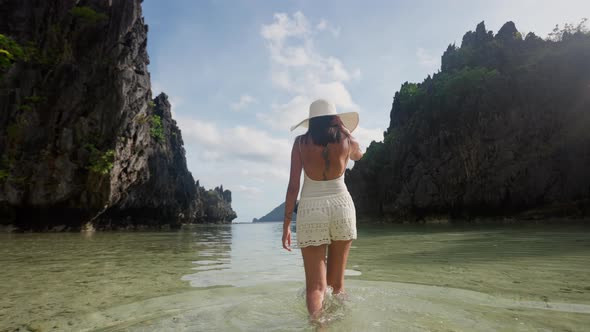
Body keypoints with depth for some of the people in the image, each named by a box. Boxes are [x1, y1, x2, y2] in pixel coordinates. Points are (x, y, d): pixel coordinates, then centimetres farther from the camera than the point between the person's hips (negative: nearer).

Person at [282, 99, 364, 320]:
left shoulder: (301, 142, 0)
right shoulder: (347, 142, 3)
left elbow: (293, 186, -4)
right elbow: (358, 155, 29)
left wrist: (287, 223, 1)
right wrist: (344, 129, 26)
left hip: (311, 211, -2)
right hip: (341, 207, 2)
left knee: (315, 285, 2)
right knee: (337, 282, 17)